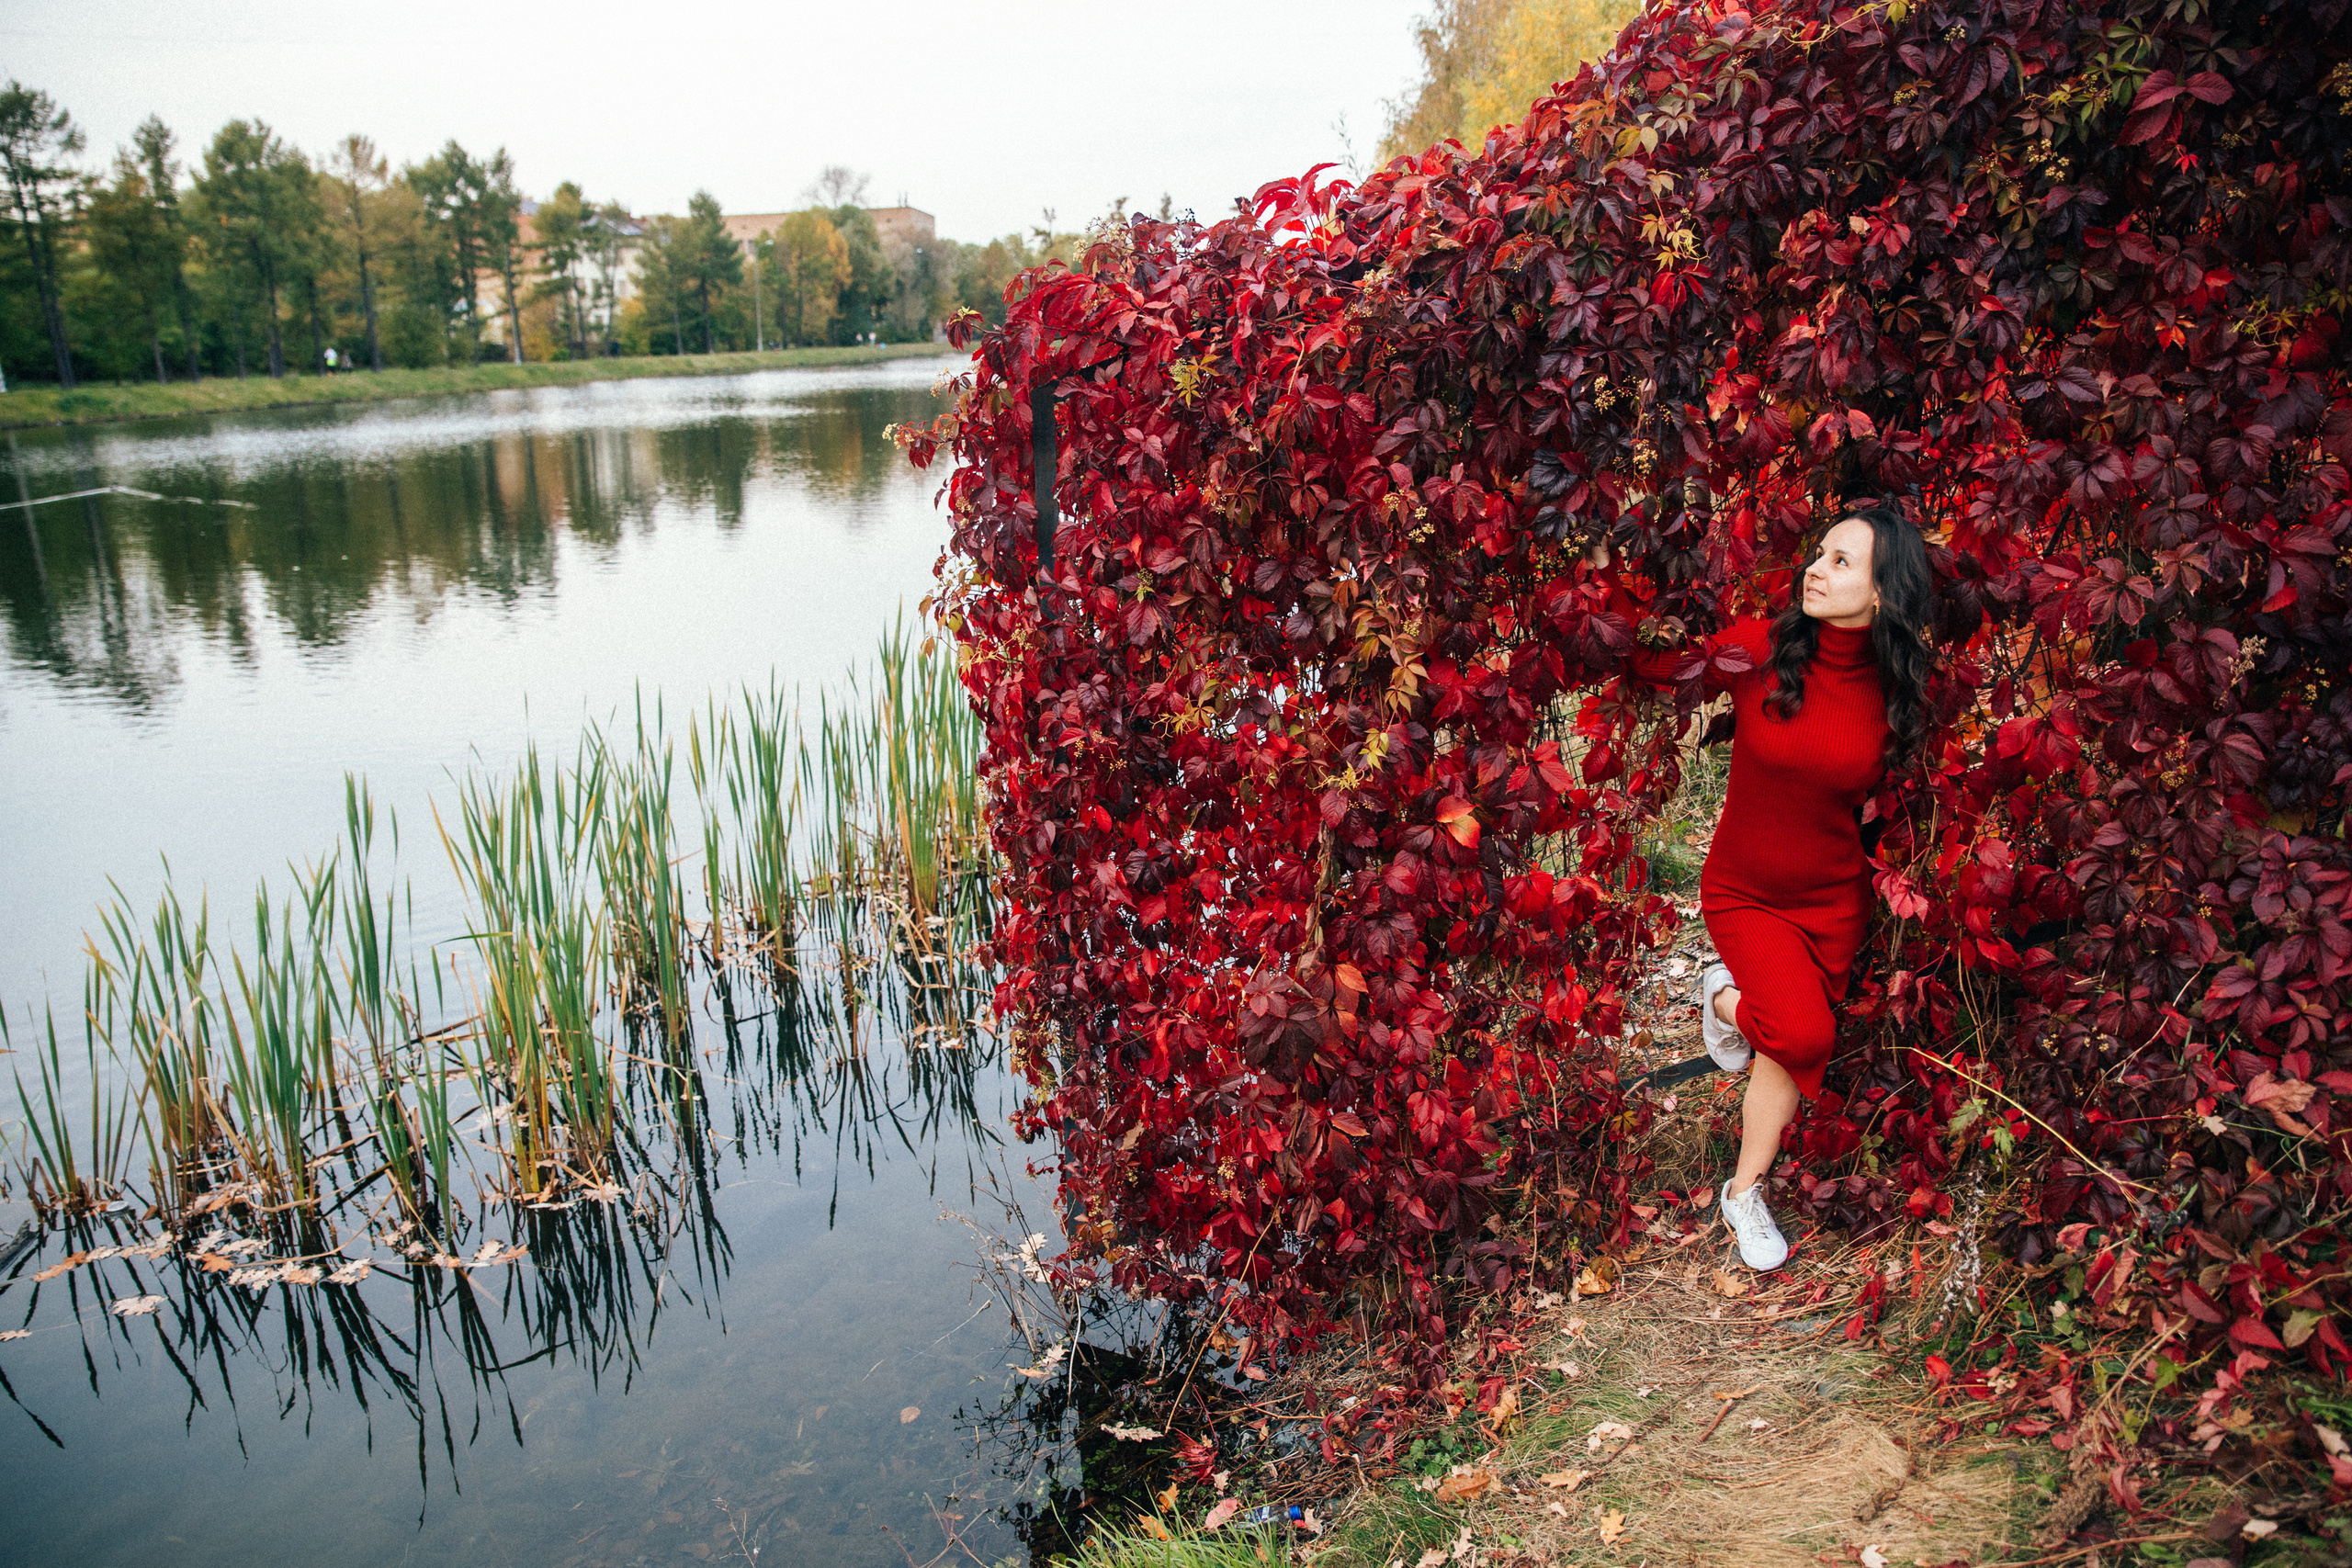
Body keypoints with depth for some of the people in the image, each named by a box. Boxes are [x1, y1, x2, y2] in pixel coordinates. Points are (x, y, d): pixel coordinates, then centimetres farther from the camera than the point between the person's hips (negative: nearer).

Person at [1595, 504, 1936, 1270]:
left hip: (1835, 898, 3)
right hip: (1743, 893, -2)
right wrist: (1611, 574, -13)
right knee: (1802, 1031, -21)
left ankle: (1744, 1192, 32)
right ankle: (1724, 996, 14)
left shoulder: (1897, 690, -9)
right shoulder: (1759, 650, -16)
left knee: (1793, 1052, 9)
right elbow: (1652, 663, -3)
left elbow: (1894, 792, 7)